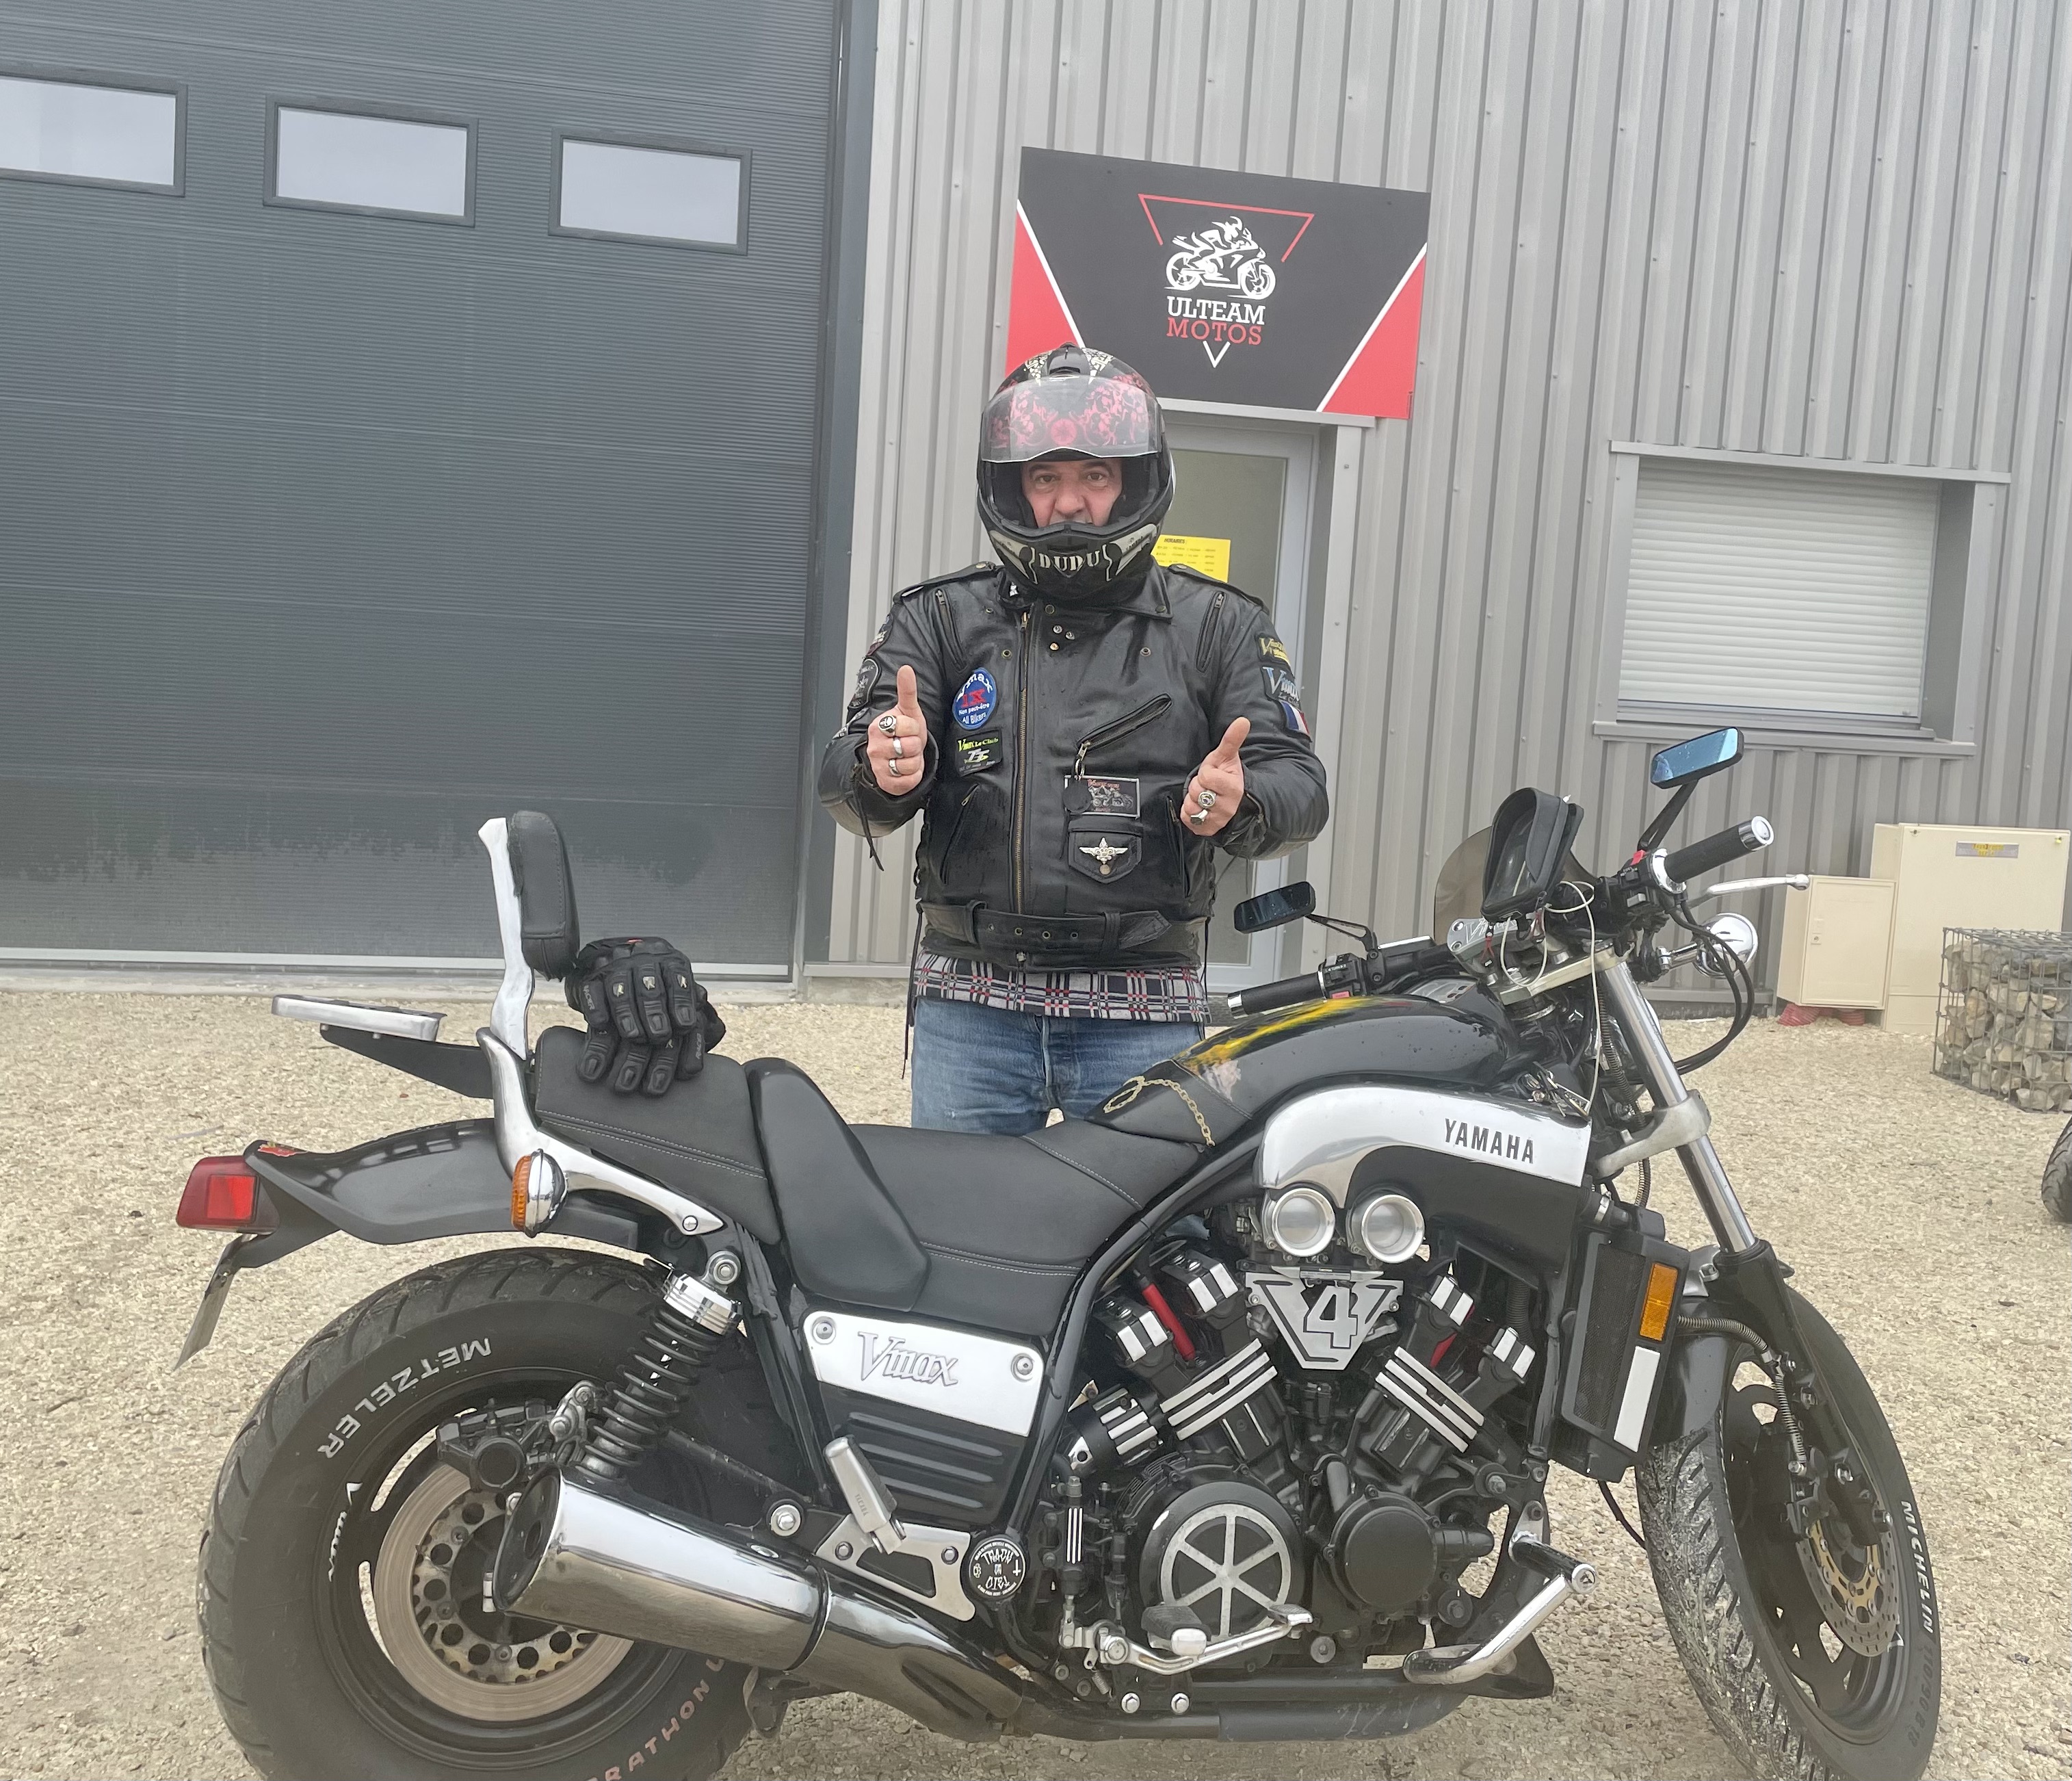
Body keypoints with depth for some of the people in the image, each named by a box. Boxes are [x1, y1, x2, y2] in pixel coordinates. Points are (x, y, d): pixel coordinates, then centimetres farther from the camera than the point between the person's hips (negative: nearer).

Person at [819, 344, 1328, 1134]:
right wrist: (881, 771, -25)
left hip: (1144, 1016, 0)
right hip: (970, 1005, 1)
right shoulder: (940, 618, 6)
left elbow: (1299, 785, 2)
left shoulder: (1217, 624, 5)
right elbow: (842, 780, -1)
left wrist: (1241, 801, -21)